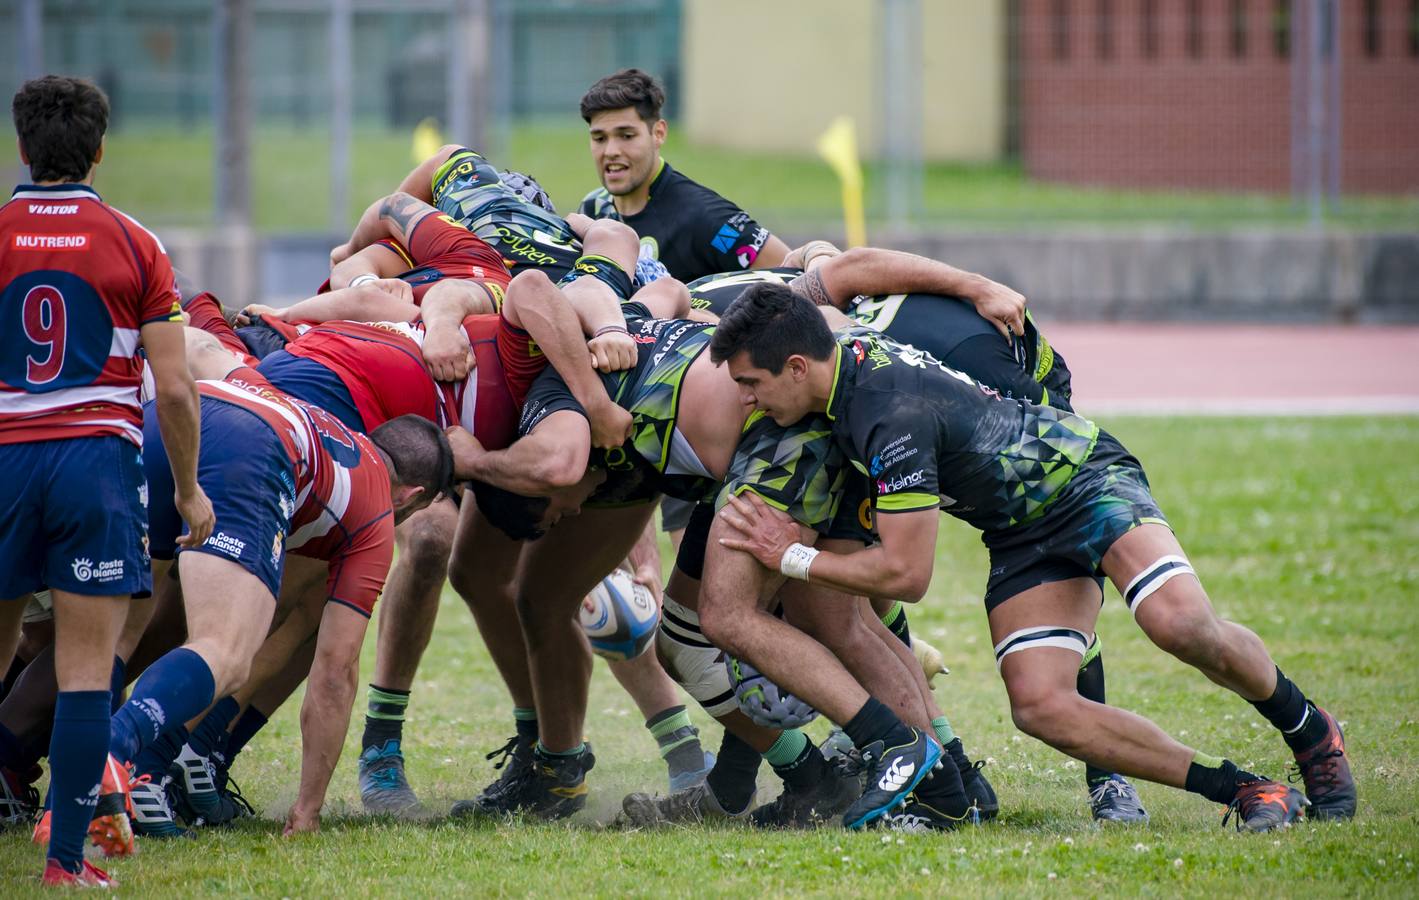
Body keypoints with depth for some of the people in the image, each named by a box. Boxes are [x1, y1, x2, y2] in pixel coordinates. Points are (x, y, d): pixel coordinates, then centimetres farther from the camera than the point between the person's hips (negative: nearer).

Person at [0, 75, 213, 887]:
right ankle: (68, 856, -4)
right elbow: (174, 387, -2)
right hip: (98, 456, -1)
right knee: (87, 670, -2)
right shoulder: (133, 244, 1)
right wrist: (189, 488, 9)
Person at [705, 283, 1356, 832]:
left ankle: (1310, 735, -4)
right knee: (1039, 706, -15)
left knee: (1179, 624, -32)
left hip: (1084, 479, -8)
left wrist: (793, 557, -17)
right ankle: (1243, 791, -11)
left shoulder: (894, 415, -33)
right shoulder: (839, 355, -8)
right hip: (1020, 535, 8)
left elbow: (906, 574, -27)